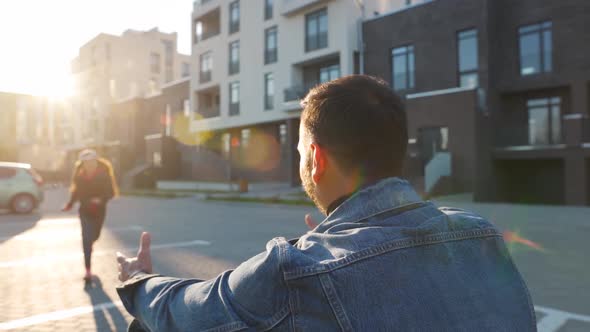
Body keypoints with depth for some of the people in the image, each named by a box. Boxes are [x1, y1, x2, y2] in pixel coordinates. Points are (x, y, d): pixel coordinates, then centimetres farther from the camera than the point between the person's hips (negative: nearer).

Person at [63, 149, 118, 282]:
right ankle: (88, 270, -3)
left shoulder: (104, 174, -11)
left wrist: (101, 199, -29)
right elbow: (76, 192, 5)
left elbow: (110, 192, -11)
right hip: (85, 210, 0)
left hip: (99, 210, 1)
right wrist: (70, 204, -9)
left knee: (94, 236, 17)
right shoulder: (80, 176, -5)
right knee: (86, 238, -7)